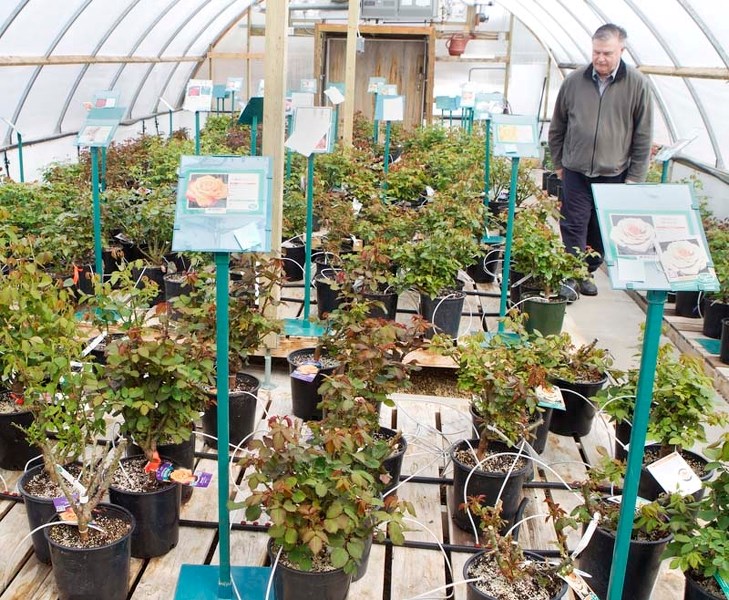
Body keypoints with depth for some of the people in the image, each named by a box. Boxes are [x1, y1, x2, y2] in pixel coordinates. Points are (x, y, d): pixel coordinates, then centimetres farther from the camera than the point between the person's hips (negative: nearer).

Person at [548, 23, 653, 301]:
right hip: (576, 171, 0)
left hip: (614, 174, 0)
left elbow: (643, 136, 0)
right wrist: (558, 163, 12)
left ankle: (589, 272, 26)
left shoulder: (637, 85, -5)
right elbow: (557, 127, 11)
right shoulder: (574, 81, -1)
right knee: (574, 226, -1)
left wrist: (635, 177, -2)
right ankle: (571, 277, 6)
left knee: (602, 230, 9)